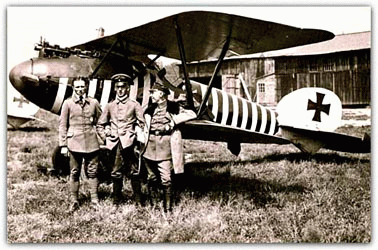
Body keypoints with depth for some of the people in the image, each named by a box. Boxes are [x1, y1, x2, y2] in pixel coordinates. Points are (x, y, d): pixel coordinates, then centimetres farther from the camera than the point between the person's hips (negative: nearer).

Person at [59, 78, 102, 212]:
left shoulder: (94, 102, 8)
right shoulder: (68, 103, 3)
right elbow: (62, 125, 3)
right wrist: (63, 145, 0)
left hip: (92, 143, 1)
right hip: (74, 143, -1)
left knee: (92, 172, 4)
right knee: (74, 173, 4)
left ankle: (95, 200, 12)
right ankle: (74, 202, 13)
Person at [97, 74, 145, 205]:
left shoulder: (134, 105, 7)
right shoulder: (109, 106, 14)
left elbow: (142, 124, 5)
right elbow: (100, 125, 20)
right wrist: (105, 138, 8)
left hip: (129, 143, -2)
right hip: (115, 144, 3)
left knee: (134, 171, -2)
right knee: (116, 173, 7)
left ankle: (138, 201, 6)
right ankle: (116, 201, 17)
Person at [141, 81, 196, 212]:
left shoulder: (173, 108, 0)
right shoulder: (150, 109, 11)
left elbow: (192, 114, -7)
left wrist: (173, 121, -11)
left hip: (166, 146, -4)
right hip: (150, 146, 4)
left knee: (166, 179, -7)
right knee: (151, 178, 10)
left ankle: (168, 208, 1)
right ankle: (152, 205, 22)